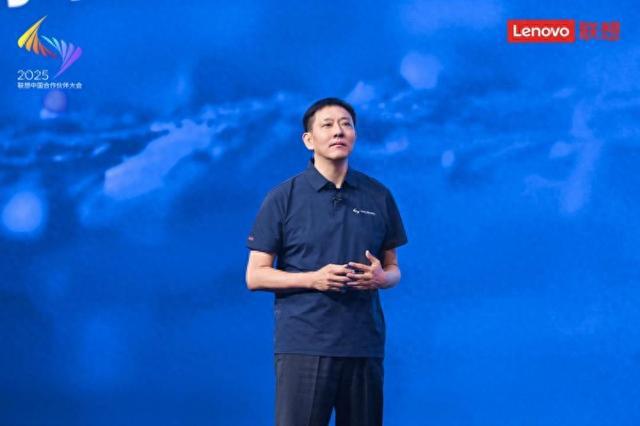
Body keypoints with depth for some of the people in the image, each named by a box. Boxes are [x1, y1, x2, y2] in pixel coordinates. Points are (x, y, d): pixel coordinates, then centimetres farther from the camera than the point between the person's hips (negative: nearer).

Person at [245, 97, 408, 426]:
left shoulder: (378, 196, 9)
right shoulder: (283, 198, 1)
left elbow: (393, 268, 16)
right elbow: (255, 276, 0)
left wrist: (381, 277, -8)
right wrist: (314, 278, -16)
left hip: (364, 346, 3)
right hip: (303, 345, -3)